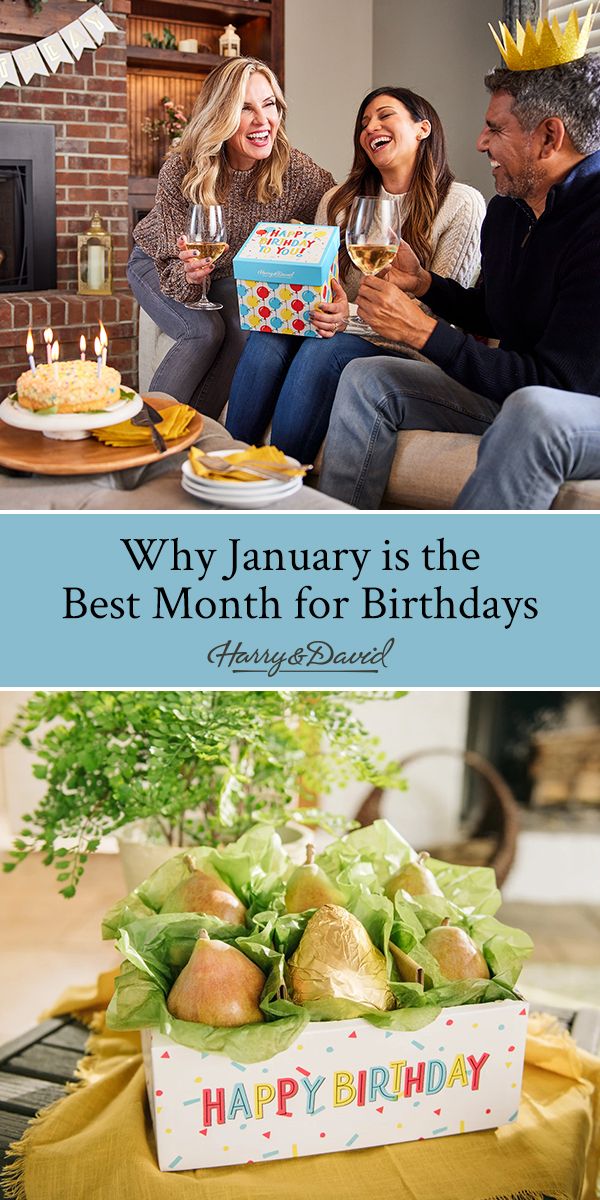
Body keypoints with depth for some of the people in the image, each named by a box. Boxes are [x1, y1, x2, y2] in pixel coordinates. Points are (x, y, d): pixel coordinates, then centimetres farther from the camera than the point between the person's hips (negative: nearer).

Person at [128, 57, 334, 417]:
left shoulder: (297, 172, -24)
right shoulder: (182, 172, -29)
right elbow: (172, 267, -24)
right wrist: (187, 275, -49)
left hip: (227, 277, 2)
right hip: (160, 264, -2)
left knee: (247, 331, -26)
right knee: (204, 330, -29)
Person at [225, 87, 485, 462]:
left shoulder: (462, 204, -3)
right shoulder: (339, 201, 13)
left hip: (404, 348, -4)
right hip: (341, 329, 4)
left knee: (323, 350, -34)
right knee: (267, 337, -27)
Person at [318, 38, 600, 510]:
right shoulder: (507, 208, 5)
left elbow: (556, 380, -28)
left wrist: (423, 330, -27)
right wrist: (422, 282, 3)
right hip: (510, 391, 9)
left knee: (534, 408, -42)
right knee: (365, 378, 2)